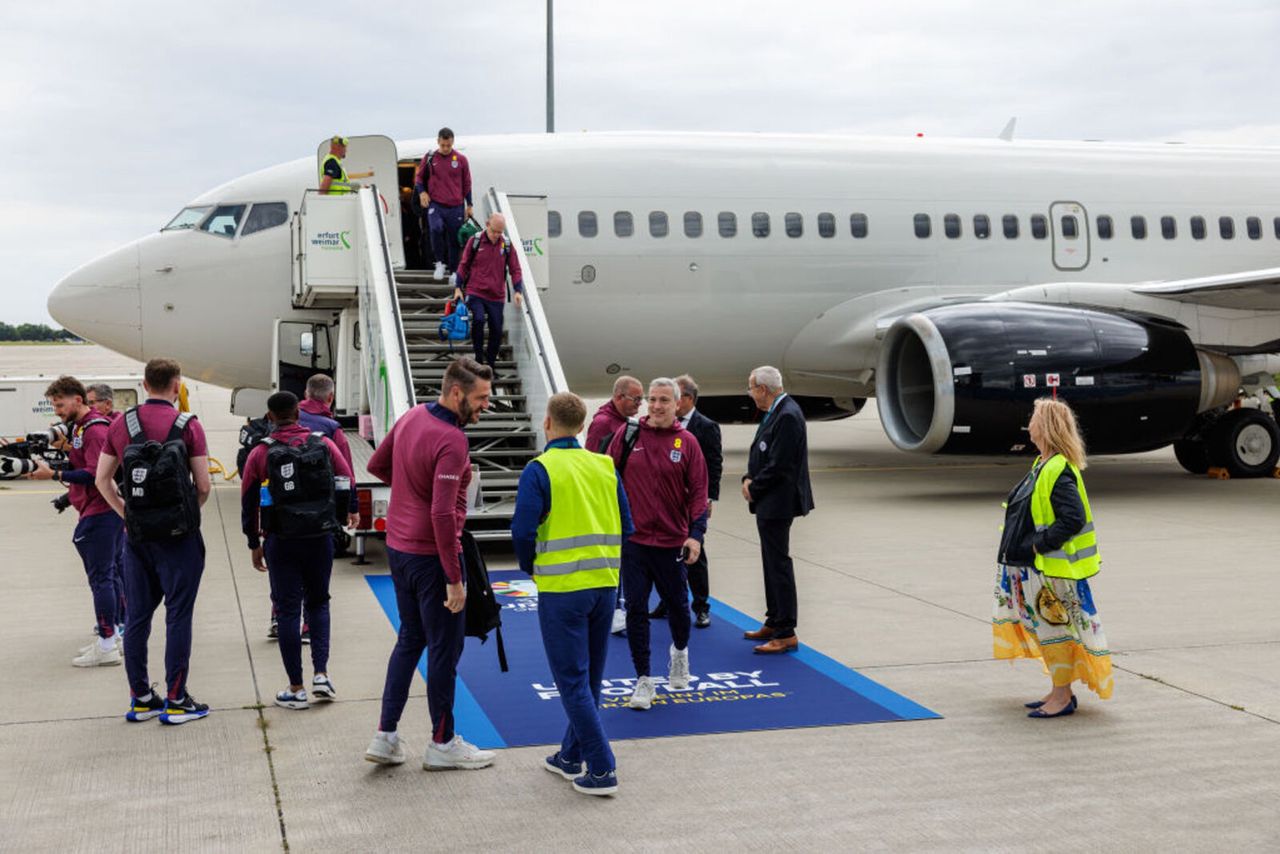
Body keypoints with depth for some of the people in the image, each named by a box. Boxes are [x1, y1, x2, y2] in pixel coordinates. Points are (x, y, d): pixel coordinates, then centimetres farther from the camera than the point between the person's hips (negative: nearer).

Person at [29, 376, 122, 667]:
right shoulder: (80, 427, 17)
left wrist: (53, 474, -21)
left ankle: (106, 647, -4)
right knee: (106, 575, 15)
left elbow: (95, 474, -23)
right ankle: (112, 635, 22)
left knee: (100, 577, -7)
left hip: (99, 513, -10)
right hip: (105, 511, 10)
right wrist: (65, 452, 5)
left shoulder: (95, 430, -15)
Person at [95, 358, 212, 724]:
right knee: (178, 615, 2)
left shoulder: (121, 425, 4)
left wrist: (126, 514, 13)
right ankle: (176, 701, 5)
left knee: (137, 616, 11)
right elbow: (203, 485, -8)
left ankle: (140, 698, 18)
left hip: (136, 536, 4)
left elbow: (102, 480, 9)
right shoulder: (188, 426, -8)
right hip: (178, 536, -4)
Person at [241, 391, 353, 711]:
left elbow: (248, 502, 1)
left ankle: (296, 689, 7)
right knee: (318, 603, 18)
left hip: (281, 541, -1)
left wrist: (254, 544, 11)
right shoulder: (324, 444, -1)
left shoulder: (261, 454, -4)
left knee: (288, 611, 5)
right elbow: (346, 485, 1)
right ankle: (321, 674, 6)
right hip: (321, 538, 2)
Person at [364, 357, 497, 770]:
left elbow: (377, 465, 17)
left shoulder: (412, 416, 4)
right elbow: (443, 515, -26)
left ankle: (386, 736, 20)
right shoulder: (451, 441, -23)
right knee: (445, 647, 5)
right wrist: (455, 579, -22)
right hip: (432, 554, -9)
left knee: (410, 639, 18)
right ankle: (443, 744, 17)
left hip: (398, 546, 9)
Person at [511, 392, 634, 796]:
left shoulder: (539, 470, -10)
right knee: (589, 677, 17)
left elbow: (523, 532, -15)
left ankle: (602, 769, -2)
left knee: (572, 680, 1)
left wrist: (531, 566, 4)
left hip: (562, 590, -6)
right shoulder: (605, 467, 7)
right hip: (605, 584, 6)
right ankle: (571, 755, 30)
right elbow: (626, 528, 8)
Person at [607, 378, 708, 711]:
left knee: (677, 605, 13)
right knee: (635, 609, -1)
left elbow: (698, 491, -1)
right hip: (632, 538, 0)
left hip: (672, 542, 0)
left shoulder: (687, 442, -1)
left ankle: (680, 650, 44)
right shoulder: (627, 435, 0)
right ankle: (643, 680, 9)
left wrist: (696, 534, -10)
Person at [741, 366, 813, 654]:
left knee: (779, 564, -6)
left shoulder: (787, 415, -20)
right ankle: (774, 623, 29)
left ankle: (786, 634, -1)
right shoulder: (777, 412, 12)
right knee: (772, 562, 17)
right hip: (769, 503, 10)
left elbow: (779, 465, -23)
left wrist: (754, 488, -11)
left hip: (777, 502, -10)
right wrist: (749, 478, 2)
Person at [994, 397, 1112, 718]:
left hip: (1051, 570, -10)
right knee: (1044, 629, 17)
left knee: (1054, 630, 0)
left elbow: (1074, 518, -28)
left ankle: (1063, 698, 10)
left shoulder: (1058, 472, -21)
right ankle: (1059, 691, 28)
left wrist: (1040, 544, -23)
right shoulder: (1043, 465, 11)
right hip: (1033, 566, 10)